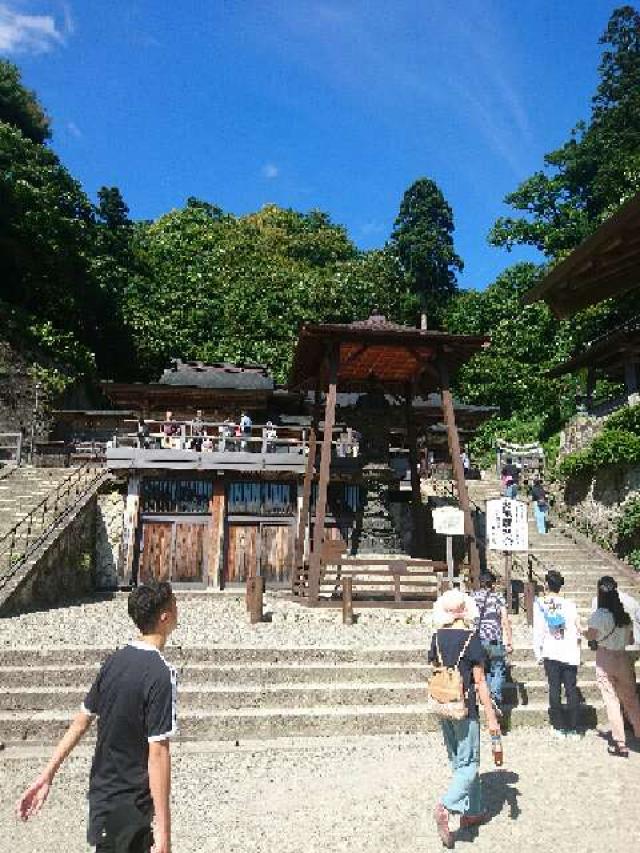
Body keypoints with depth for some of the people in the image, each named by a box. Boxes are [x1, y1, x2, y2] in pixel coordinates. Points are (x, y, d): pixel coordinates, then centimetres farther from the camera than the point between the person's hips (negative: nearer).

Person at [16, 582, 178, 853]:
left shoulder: (115, 660, -2)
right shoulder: (161, 674, -25)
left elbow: (81, 721, 4)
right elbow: (157, 752, -25)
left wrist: (46, 775, 11)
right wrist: (163, 828, -20)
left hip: (102, 793, 7)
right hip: (127, 806, -7)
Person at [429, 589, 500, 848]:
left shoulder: (437, 636, 0)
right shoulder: (471, 637, -16)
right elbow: (479, 682, -15)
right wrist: (491, 718, -9)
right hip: (465, 708, -6)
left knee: (458, 761, 19)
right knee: (469, 764, 4)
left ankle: (471, 812, 30)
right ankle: (445, 806, -13)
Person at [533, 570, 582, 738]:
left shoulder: (540, 604, -5)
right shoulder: (570, 604, -2)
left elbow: (538, 630, -5)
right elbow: (577, 628, 3)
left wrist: (538, 653, 2)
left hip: (551, 653, -1)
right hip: (570, 653, 1)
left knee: (555, 689, 6)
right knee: (571, 689, 8)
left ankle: (560, 727, 9)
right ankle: (573, 728, 8)